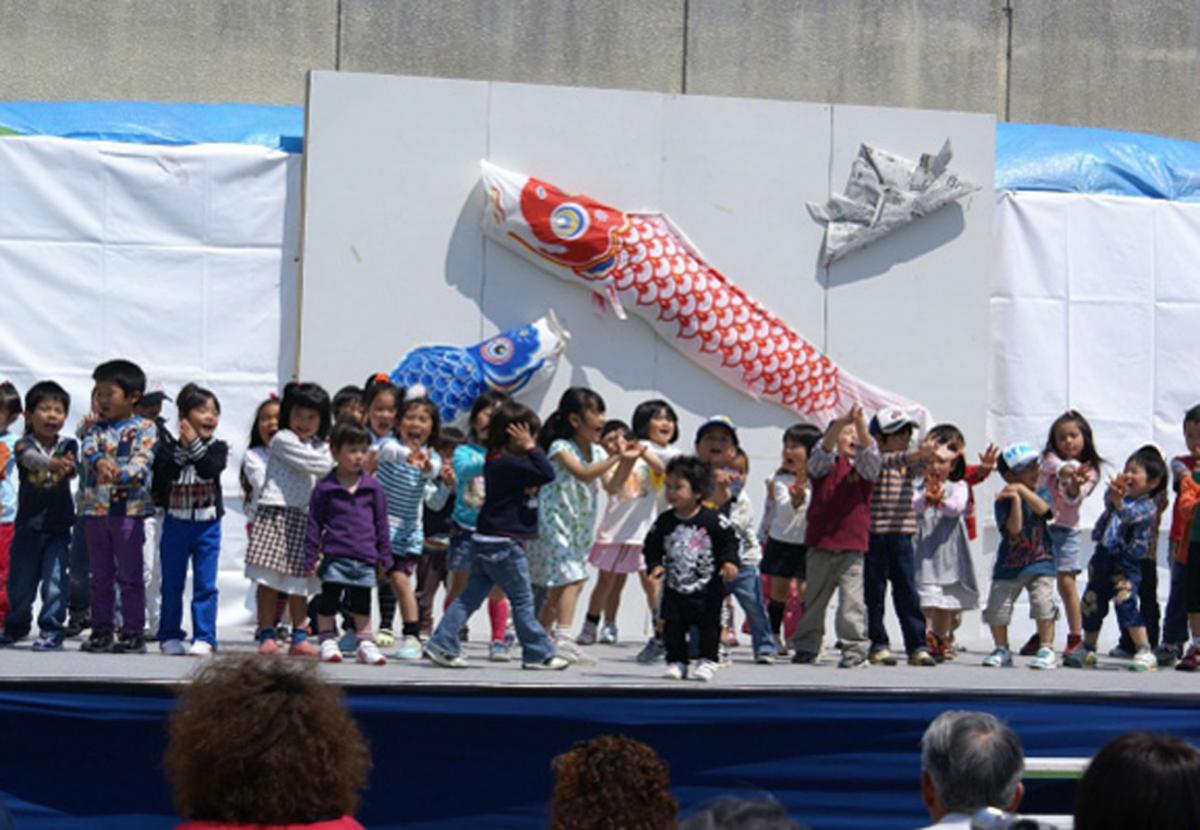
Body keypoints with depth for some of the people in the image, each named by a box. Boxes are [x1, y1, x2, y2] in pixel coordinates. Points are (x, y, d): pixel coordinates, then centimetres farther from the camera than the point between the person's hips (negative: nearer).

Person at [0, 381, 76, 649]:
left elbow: (71, 465, -19)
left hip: (58, 527, 0)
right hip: (27, 526, 1)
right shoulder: (25, 445, -6)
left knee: (55, 581, -7)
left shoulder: (68, 445, 0)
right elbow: (30, 457, -29)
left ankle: (51, 630, 3)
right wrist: (53, 463, -51)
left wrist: (68, 468, -45)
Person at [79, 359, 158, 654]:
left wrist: (119, 475, -31)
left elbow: (142, 462, -13)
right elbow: (88, 449, -7)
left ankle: (133, 633, 4)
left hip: (129, 508, -5)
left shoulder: (144, 428, -1)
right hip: (96, 507, 5)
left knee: (130, 575, -1)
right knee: (100, 576, 10)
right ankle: (101, 632, 17)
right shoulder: (96, 429, 12)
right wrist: (100, 462, -30)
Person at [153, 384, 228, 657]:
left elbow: (211, 470, -18)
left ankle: (204, 638, 3)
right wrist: (180, 452, -15)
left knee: (206, 584, -1)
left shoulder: (217, 447, 0)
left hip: (207, 524, 0)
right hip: (176, 523, 0)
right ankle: (170, 636, 18)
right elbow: (159, 479, -10)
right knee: (172, 584, 8)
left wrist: (194, 446, -25)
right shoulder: (168, 446, -1)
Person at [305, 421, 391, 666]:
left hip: (364, 558, 2)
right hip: (334, 557, -2)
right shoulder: (324, 488, -2)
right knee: (328, 601, 3)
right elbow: (313, 524, 1)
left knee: (362, 603, 11)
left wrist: (384, 556, 9)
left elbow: (381, 523, 10)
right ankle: (327, 641, 15)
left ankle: (365, 643, 19)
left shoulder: (373, 487, 6)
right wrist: (310, 557, -2)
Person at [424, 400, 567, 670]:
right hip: (504, 544, -9)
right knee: (522, 601, 1)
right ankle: (538, 654, 10)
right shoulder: (509, 463, -18)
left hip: (486, 543, 9)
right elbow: (547, 474, -25)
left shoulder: (496, 461, 13)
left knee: (471, 596, 10)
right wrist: (530, 448, -16)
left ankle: (441, 645, 7)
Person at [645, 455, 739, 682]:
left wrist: (730, 561, -16)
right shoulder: (664, 522, -2)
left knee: (709, 625, 4)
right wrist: (655, 565, -11)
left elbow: (730, 541, -3)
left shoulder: (713, 520, -11)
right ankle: (677, 661, 14)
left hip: (708, 588, -3)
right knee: (673, 627, 3)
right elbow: (651, 547, 4)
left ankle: (708, 661, 17)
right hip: (675, 588, 3)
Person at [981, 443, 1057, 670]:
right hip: (1008, 565, 0)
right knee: (996, 607, -2)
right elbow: (1014, 528, -18)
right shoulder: (1003, 501, -5)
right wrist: (1016, 499, -24)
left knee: (1043, 604, -16)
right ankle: (1002, 649, 19)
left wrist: (1022, 490, -22)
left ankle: (1047, 650, -2)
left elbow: (1044, 509, -20)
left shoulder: (1041, 493, 3)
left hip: (1040, 562, 0)